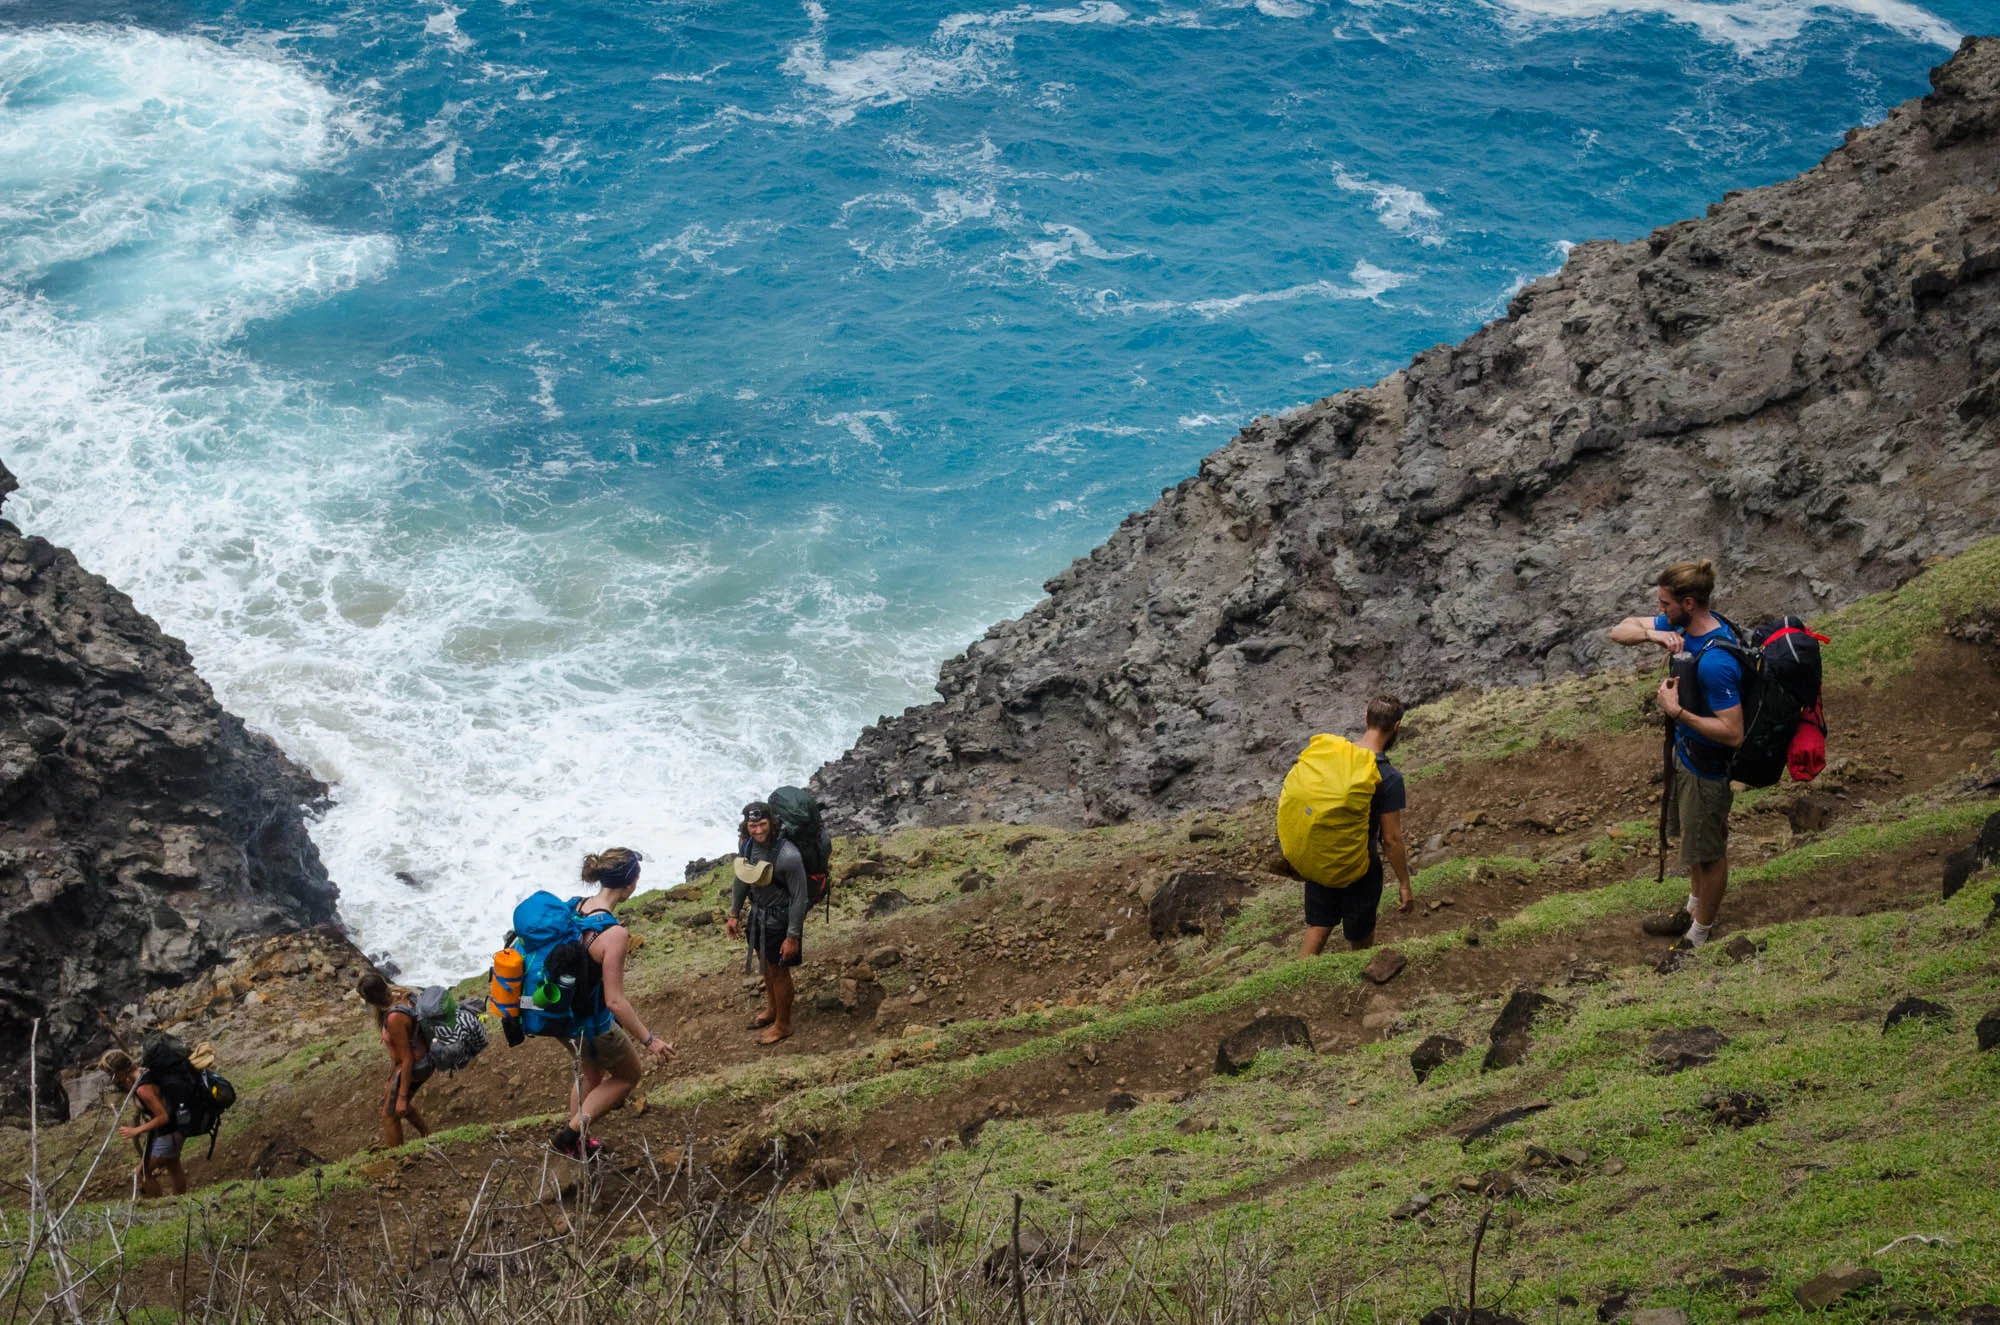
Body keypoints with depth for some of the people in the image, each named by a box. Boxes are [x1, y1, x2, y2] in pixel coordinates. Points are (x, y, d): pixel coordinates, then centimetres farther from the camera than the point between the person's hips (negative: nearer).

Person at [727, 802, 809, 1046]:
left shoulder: (788, 856, -32)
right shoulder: (748, 844, -11)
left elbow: (800, 898, -24)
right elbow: (742, 878, 7)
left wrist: (793, 936, -20)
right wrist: (734, 913, 11)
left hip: (779, 920, -7)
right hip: (759, 914, 7)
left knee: (778, 971, 10)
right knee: (765, 964, 25)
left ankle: (783, 1025, 30)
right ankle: (772, 1009, 49)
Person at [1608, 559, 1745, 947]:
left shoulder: (1715, 662, -36)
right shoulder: (1682, 625, -9)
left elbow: (1732, 733, -33)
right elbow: (1619, 631, -2)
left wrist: (1677, 711, -31)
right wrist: (1650, 634, -23)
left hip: (1708, 768, -9)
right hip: (1686, 752, 9)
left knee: (1707, 851, 12)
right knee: (1697, 841, 29)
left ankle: (1699, 937, 31)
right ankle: (1695, 909, 50)